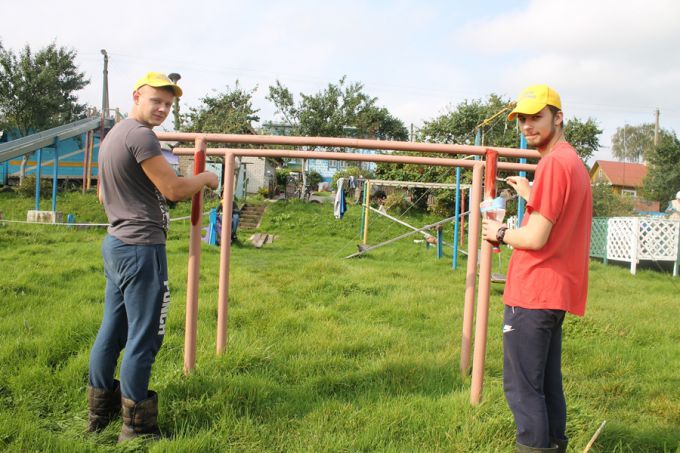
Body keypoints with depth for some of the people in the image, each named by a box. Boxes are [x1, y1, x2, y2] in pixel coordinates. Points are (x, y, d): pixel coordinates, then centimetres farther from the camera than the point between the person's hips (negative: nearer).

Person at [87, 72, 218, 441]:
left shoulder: (112, 136, 17)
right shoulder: (140, 135, -15)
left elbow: (102, 194, 26)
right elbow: (174, 190, -17)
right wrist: (205, 178, 0)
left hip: (116, 243, 10)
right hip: (141, 248, -10)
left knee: (112, 330, 16)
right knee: (143, 337, -3)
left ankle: (99, 411, 27)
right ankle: (136, 427, 6)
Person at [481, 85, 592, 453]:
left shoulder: (553, 163, -17)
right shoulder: (574, 161, 15)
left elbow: (535, 238, -20)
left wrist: (500, 233, -3)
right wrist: (532, 195, 16)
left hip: (532, 294, -10)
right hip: (555, 294, 10)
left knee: (522, 388, -2)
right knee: (548, 386, 18)